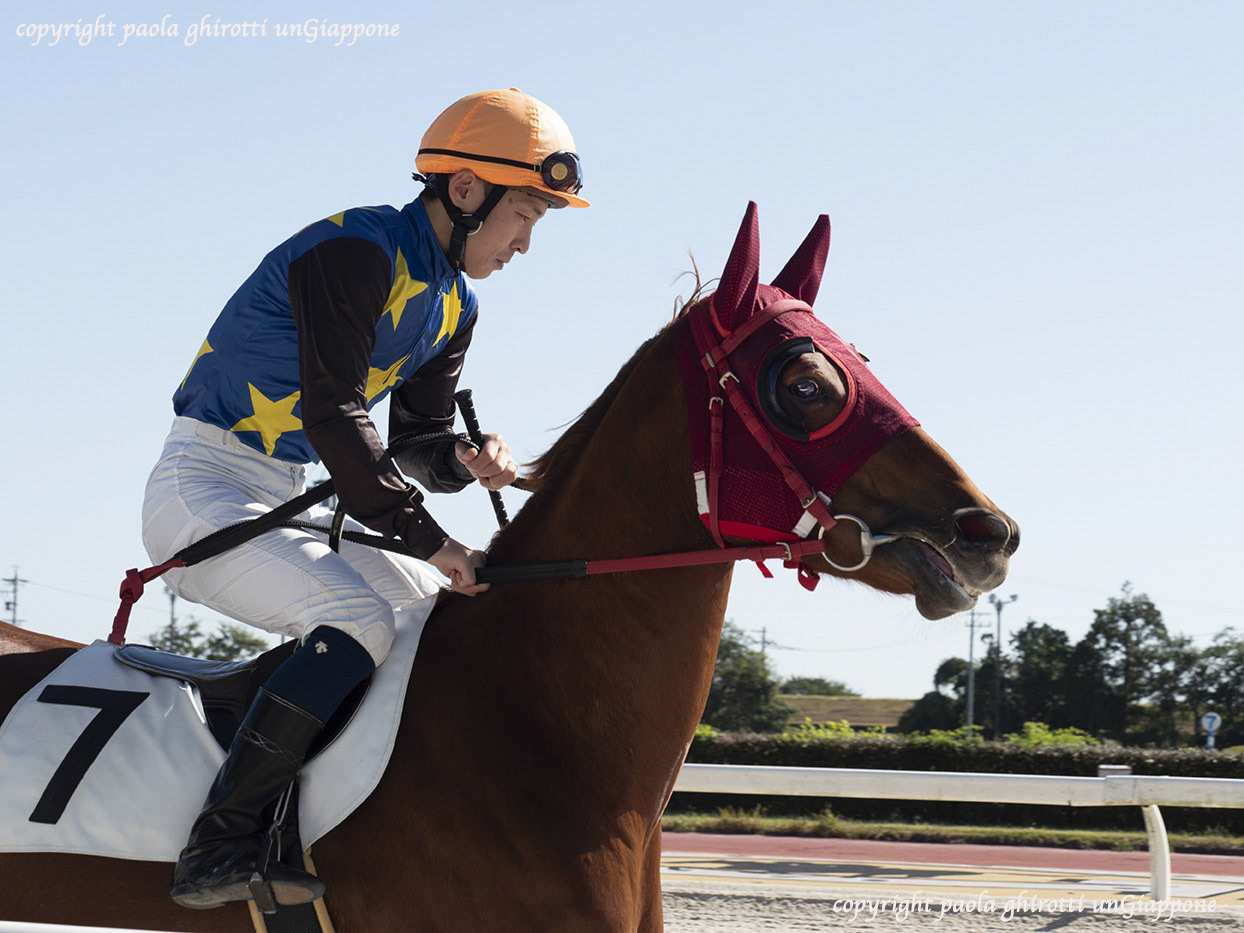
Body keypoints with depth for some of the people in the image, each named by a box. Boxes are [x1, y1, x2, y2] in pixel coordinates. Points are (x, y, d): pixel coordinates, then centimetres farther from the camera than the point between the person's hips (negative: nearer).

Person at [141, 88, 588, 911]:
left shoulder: (453, 307, 11)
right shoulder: (356, 251, -18)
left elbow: (417, 441, 14)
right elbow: (333, 416, -24)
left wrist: (468, 461, -10)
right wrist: (430, 540, -24)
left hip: (283, 509, 10)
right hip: (201, 491, -10)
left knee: (457, 616, 6)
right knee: (363, 618, -28)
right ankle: (220, 847, -30)